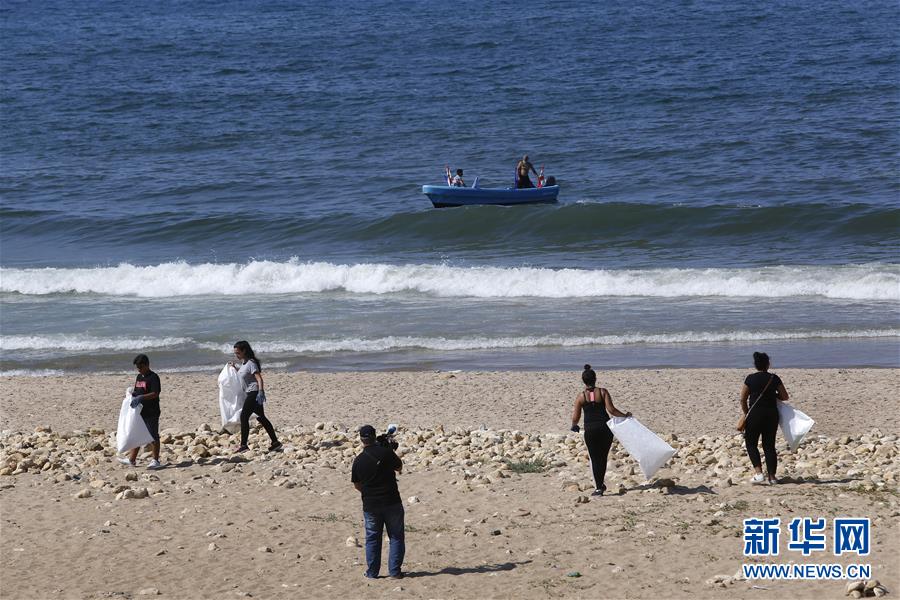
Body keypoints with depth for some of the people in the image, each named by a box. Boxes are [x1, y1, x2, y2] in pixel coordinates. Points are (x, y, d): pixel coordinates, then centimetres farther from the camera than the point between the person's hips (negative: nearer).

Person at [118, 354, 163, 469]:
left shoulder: (153, 377, -13)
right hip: (140, 412, 9)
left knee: (153, 436, -2)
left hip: (151, 413, -9)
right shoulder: (139, 377, 13)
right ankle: (132, 459, 21)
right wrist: (132, 393, -1)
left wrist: (140, 397, -29)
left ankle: (156, 460, 4)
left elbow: (155, 394, -21)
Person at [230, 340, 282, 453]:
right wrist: (235, 367, 22)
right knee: (261, 418, 13)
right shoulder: (244, 363, 13)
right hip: (250, 393, 11)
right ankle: (275, 442, 16)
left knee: (244, 416, -12)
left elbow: (259, 378, -23)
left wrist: (261, 392, -32)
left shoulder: (251, 363, -15)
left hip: (254, 393, -11)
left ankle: (243, 445, -11)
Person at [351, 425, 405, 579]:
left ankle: (372, 572, 13)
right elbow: (399, 467, 6)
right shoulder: (386, 453, -11)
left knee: (372, 538, 12)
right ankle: (395, 571, 5)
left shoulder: (358, 461, -1)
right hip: (391, 502, -2)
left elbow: (356, 485, 10)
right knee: (396, 537, 8)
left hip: (370, 505, 2)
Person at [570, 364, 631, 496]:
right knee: (603, 456, 18)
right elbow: (611, 410, -11)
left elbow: (575, 417, 0)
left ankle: (599, 487, 2)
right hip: (605, 428, 1)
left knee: (595, 458, 6)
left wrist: (574, 425, 22)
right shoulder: (603, 392, -4)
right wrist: (625, 415, 3)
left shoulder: (580, 396, -3)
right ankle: (601, 483, 25)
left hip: (590, 430, -1)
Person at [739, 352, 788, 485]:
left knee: (751, 444, 7)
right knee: (769, 445, 9)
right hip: (772, 414, 3)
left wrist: (746, 414, 13)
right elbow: (784, 397, 7)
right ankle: (772, 476, 7)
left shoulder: (750, 379, -4)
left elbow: (743, 399, -1)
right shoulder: (774, 378, 0)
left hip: (755, 414, -3)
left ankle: (759, 473, -10)